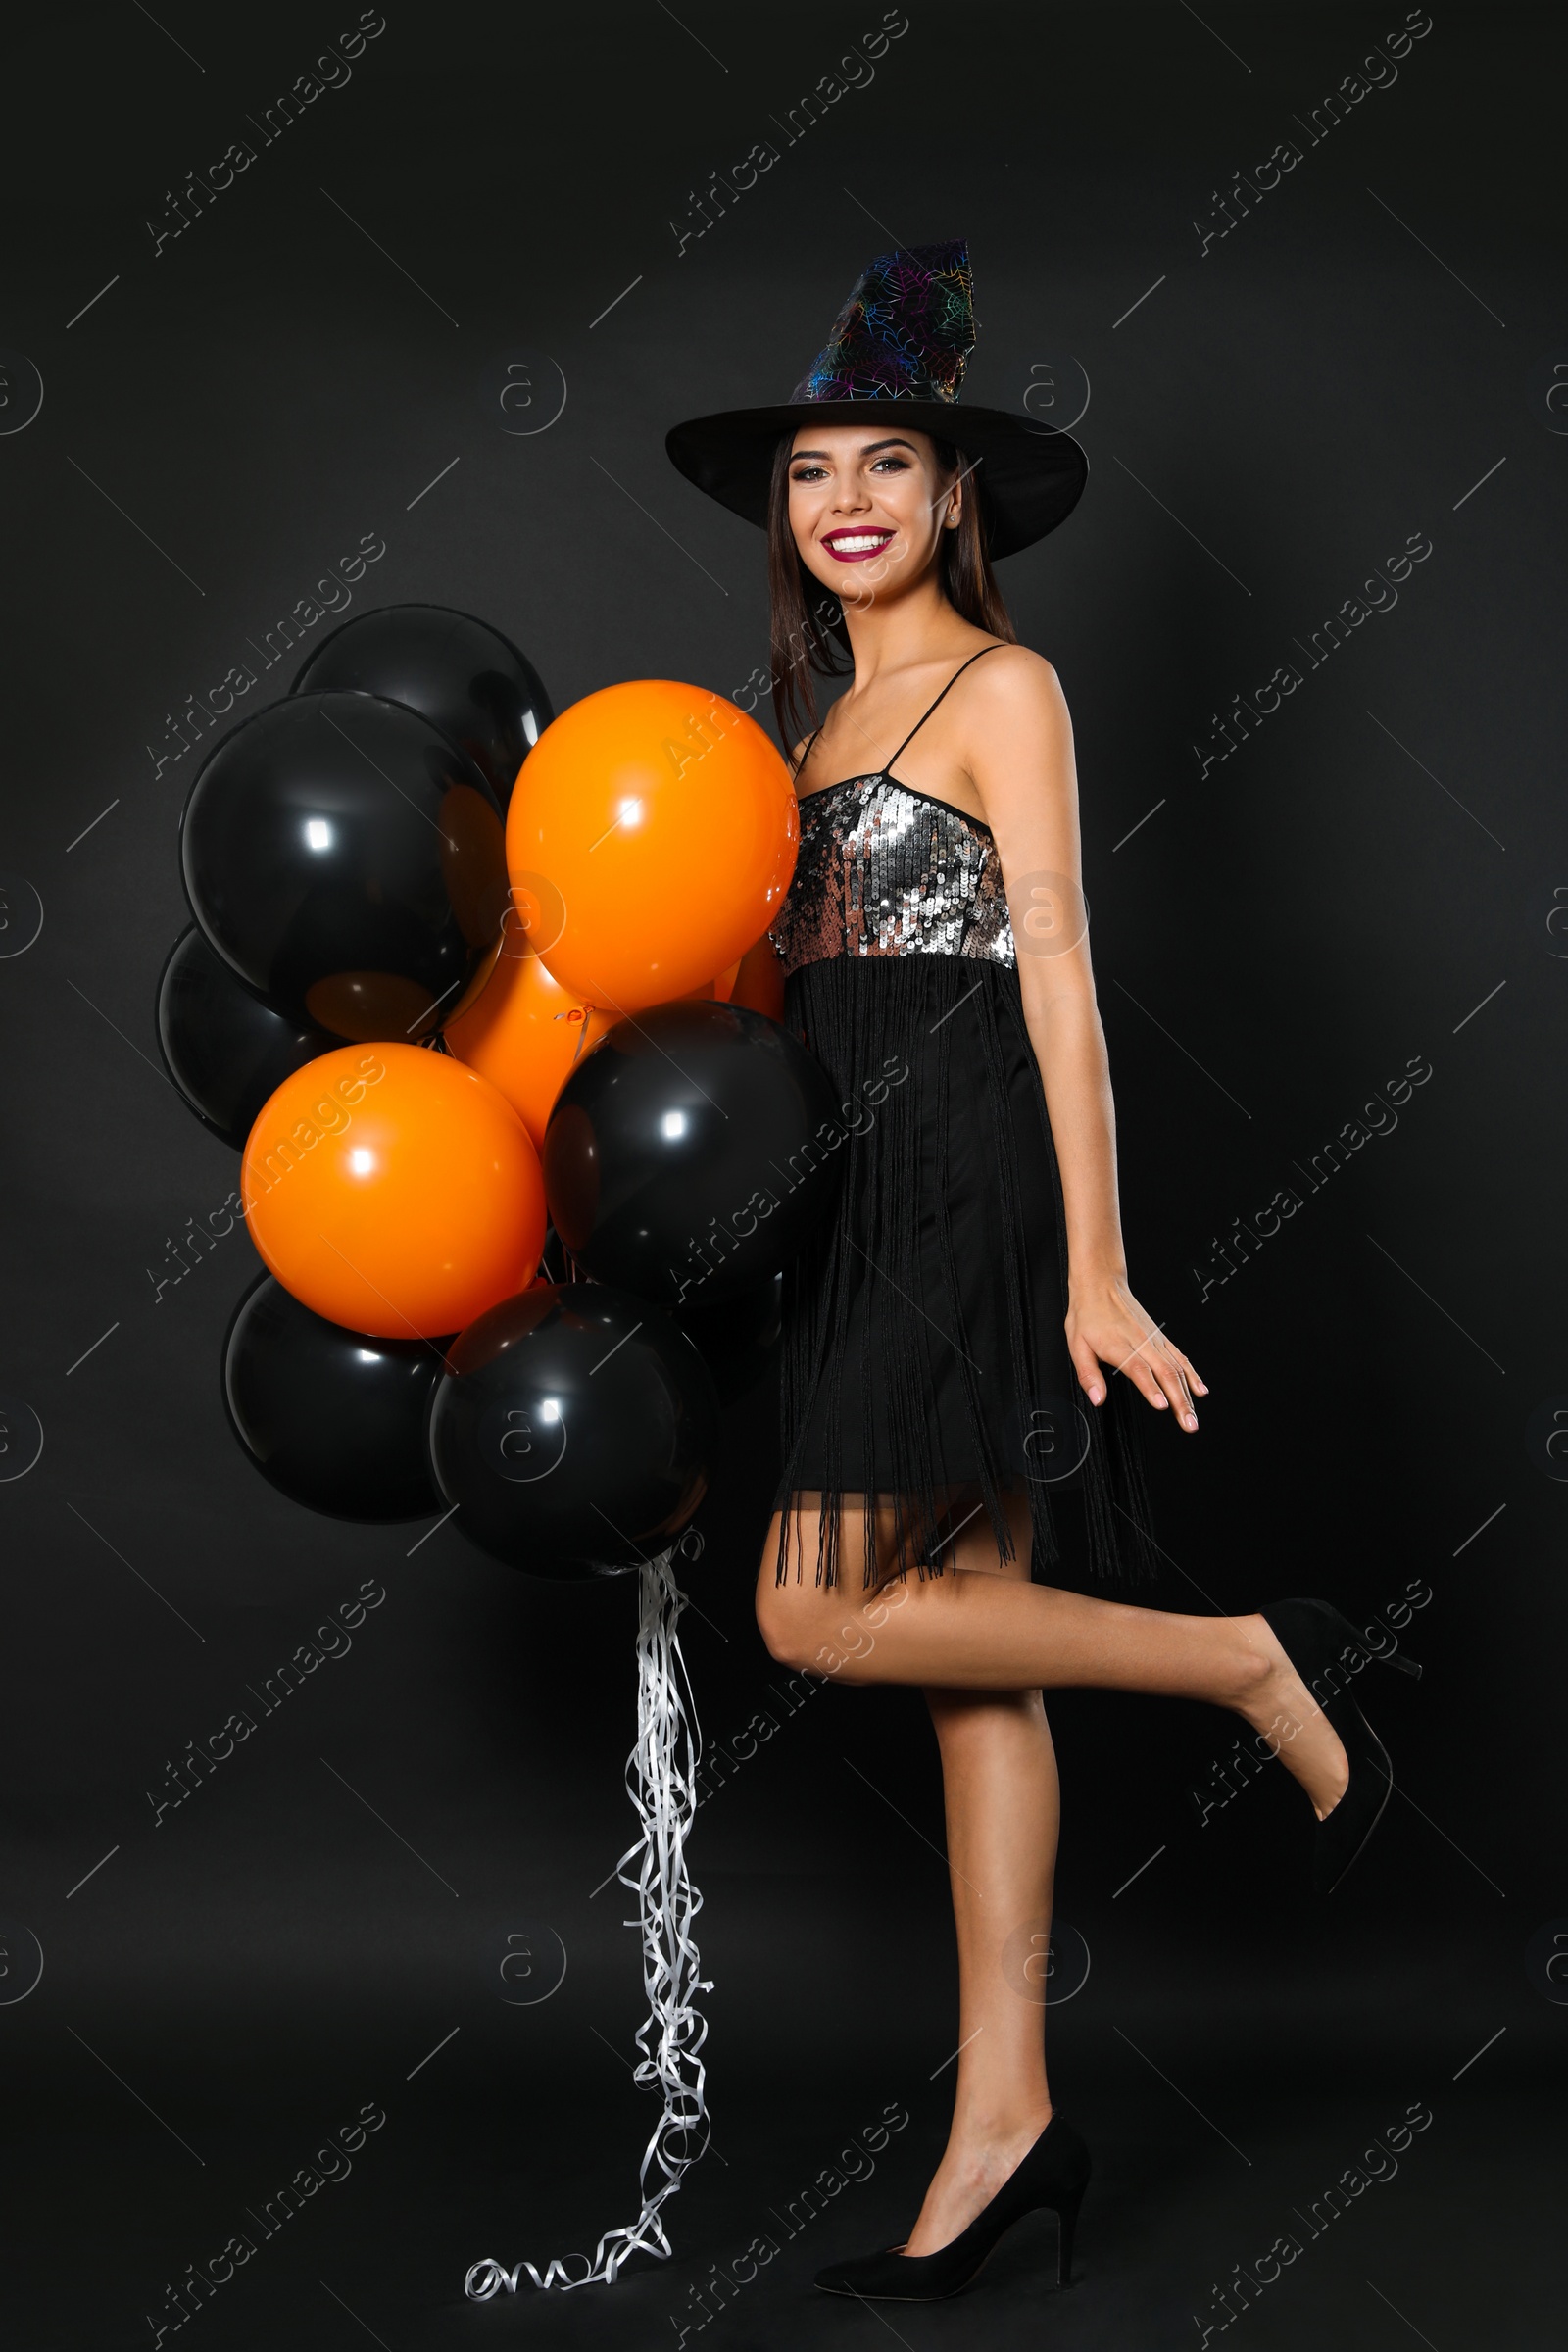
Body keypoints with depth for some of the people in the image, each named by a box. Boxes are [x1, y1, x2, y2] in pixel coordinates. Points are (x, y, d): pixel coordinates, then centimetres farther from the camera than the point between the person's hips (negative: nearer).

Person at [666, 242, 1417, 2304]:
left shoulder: (1001, 686, -5)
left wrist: (1097, 1271, -17)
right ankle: (1008, 2117, 11)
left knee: (821, 1610, -13)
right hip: (874, 1200, 8)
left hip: (973, 1186, -8)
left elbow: (1057, 972, -12)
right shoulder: (833, 714, 18)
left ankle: (1250, 1660, 1)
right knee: (966, 1635, 6)